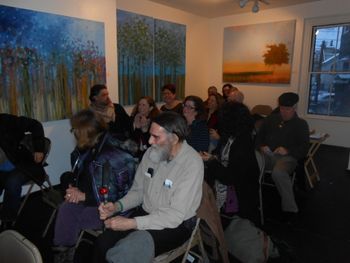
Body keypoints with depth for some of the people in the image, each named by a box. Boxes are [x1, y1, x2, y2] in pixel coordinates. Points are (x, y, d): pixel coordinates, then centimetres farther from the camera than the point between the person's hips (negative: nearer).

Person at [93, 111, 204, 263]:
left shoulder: (192, 163, -22)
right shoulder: (152, 152, -2)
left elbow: (175, 215, -24)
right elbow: (138, 190, 8)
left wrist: (131, 223, -26)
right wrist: (117, 206, -11)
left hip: (175, 225, -5)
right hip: (145, 214, 6)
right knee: (102, 243, -12)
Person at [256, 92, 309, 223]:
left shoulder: (301, 124, 9)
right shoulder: (271, 118, 20)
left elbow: (303, 149, 2)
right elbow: (259, 136, 21)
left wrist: (287, 151, -16)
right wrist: (262, 146, -1)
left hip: (287, 157, -3)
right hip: (267, 154, 3)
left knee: (278, 173, -38)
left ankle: (290, 209, -22)